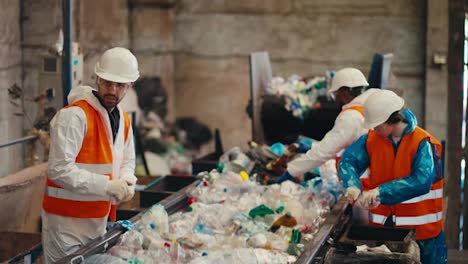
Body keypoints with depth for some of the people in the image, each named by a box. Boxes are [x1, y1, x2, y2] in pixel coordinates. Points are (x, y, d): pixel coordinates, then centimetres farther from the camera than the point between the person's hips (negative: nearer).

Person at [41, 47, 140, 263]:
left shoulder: (123, 121, 9)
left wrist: (126, 183, -4)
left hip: (99, 220, 8)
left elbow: (127, 161, 20)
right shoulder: (75, 115, -18)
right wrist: (107, 186, -25)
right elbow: (60, 170, -25)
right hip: (67, 222, -8)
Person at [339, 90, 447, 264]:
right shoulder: (372, 139, 1)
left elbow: (421, 181, -26)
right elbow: (348, 161, -5)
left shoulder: (423, 143, -15)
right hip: (381, 225, 4)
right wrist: (352, 186, -27)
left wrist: (381, 192, -31)